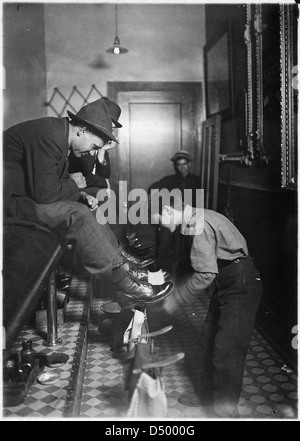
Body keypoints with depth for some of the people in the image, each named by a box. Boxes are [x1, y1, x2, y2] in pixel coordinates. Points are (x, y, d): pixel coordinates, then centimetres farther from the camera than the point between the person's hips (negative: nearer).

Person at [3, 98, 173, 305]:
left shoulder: (59, 135, 9)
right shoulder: (48, 136, -23)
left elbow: (55, 183, 13)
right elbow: (44, 193, -29)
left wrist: (82, 196, -4)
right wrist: (73, 185, -11)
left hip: (27, 194, 11)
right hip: (10, 200, -11)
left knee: (85, 209, 11)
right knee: (77, 215, -23)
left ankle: (119, 259, 11)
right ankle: (123, 282, -15)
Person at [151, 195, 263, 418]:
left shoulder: (197, 226, -22)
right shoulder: (195, 220, 8)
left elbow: (205, 274, -24)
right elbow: (199, 267, 15)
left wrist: (175, 300, -14)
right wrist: (173, 287, 10)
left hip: (241, 286, -10)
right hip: (226, 285, 10)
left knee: (227, 350, -3)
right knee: (208, 341, 17)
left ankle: (226, 411, 13)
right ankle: (207, 394, 33)